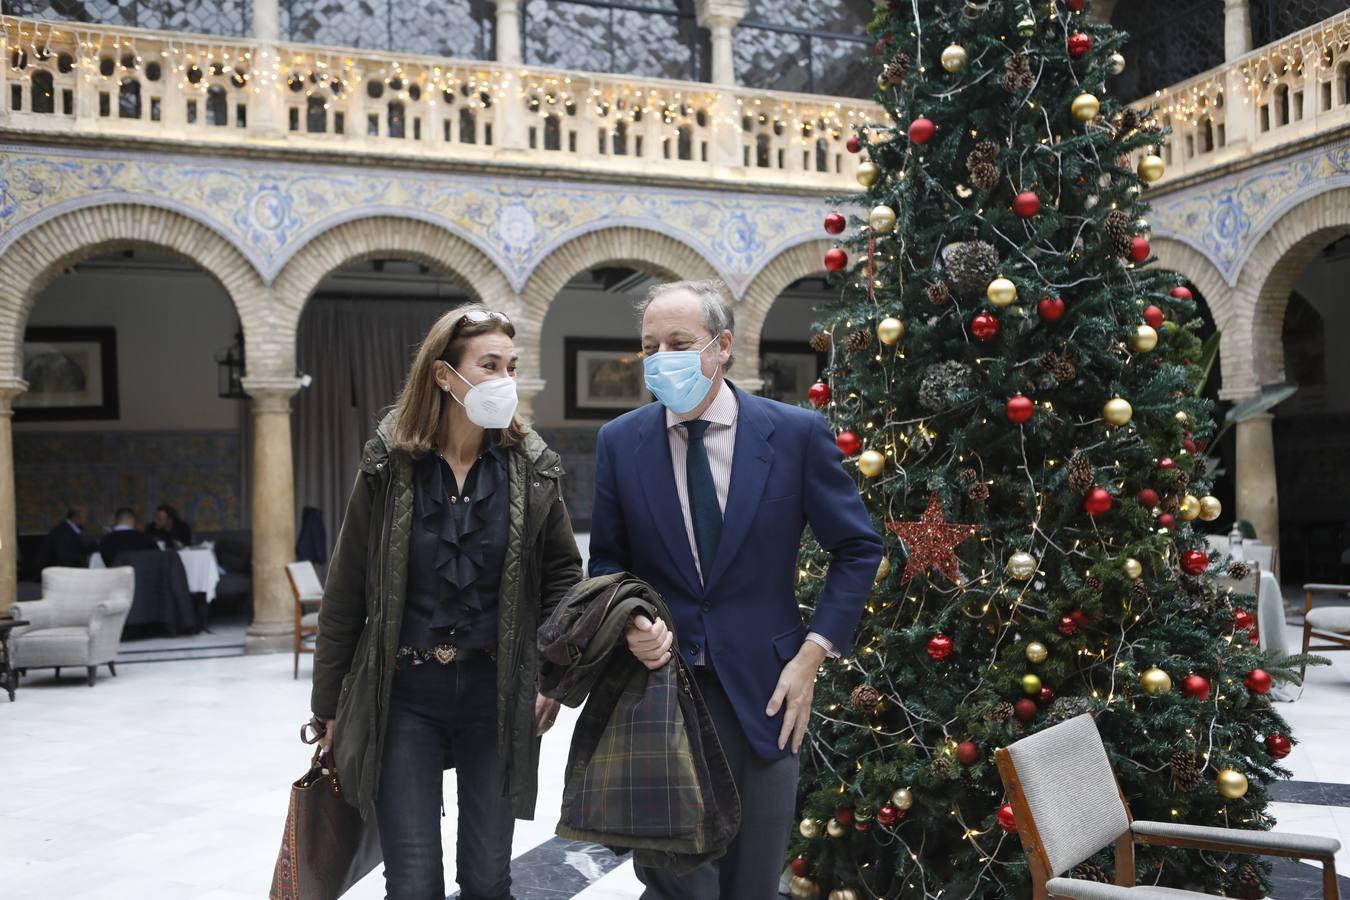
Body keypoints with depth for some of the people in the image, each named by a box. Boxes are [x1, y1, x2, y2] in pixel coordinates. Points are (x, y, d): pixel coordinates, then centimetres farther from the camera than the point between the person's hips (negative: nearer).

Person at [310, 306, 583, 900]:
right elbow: (345, 593, 0)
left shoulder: (530, 467, -2)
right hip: (404, 693, -1)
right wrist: (328, 705, 3)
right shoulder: (389, 466, -6)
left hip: (497, 692, 1)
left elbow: (564, 573, 7)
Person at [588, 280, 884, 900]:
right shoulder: (620, 442, -1)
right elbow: (607, 561, 9)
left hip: (763, 689, 0)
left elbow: (858, 549, 1)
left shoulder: (797, 433, -6)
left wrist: (812, 654, -6)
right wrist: (631, 623, -11)